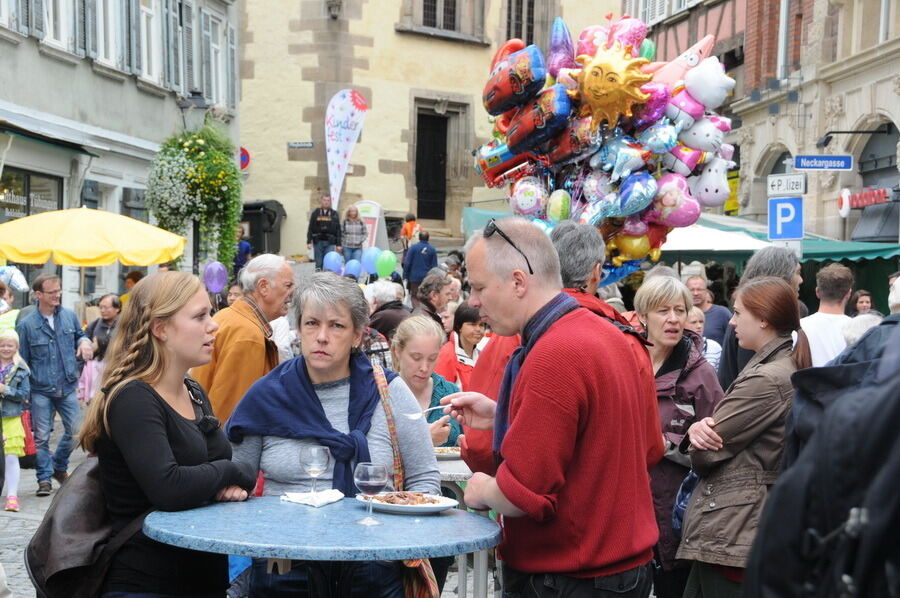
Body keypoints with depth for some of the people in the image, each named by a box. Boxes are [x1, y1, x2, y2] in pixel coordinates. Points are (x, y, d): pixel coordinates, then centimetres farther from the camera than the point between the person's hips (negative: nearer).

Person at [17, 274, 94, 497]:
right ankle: (44, 478, 15)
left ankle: (59, 467, 28)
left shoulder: (69, 316, 3)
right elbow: (23, 361, 0)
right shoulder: (26, 325, -5)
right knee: (41, 436, 3)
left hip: (67, 387, 3)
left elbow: (79, 335, 20)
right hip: (41, 390, -3)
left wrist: (84, 341, -5)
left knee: (75, 431, 5)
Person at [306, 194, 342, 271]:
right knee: (318, 264, 5)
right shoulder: (315, 213, 7)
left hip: (330, 242, 0)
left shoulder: (334, 214, 7)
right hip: (318, 242, 0)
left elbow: (338, 230, 6)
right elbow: (310, 228, 5)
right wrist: (309, 242, -4)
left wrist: (338, 244, 0)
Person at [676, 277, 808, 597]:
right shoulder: (785, 369, 12)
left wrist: (699, 434, 5)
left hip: (731, 532, -9)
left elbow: (703, 454, -17)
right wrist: (700, 428, -10)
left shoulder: (767, 380, -19)